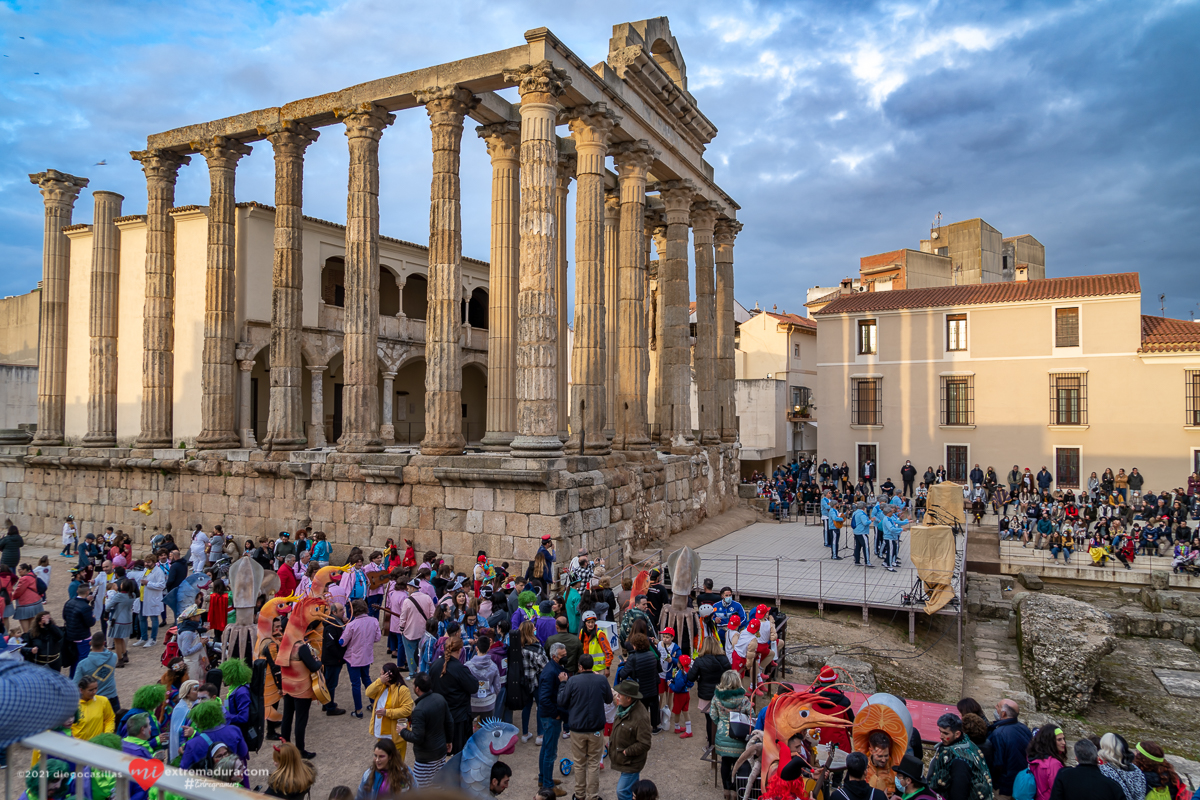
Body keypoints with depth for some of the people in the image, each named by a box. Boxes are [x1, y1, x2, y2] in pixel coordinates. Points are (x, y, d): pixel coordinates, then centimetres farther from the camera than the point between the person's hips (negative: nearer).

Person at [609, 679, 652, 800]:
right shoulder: (624, 708, -5)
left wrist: (626, 752, -19)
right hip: (624, 759, 8)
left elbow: (644, 745, -25)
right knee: (633, 788, 24)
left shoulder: (641, 717, -29)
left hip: (631, 763, -8)